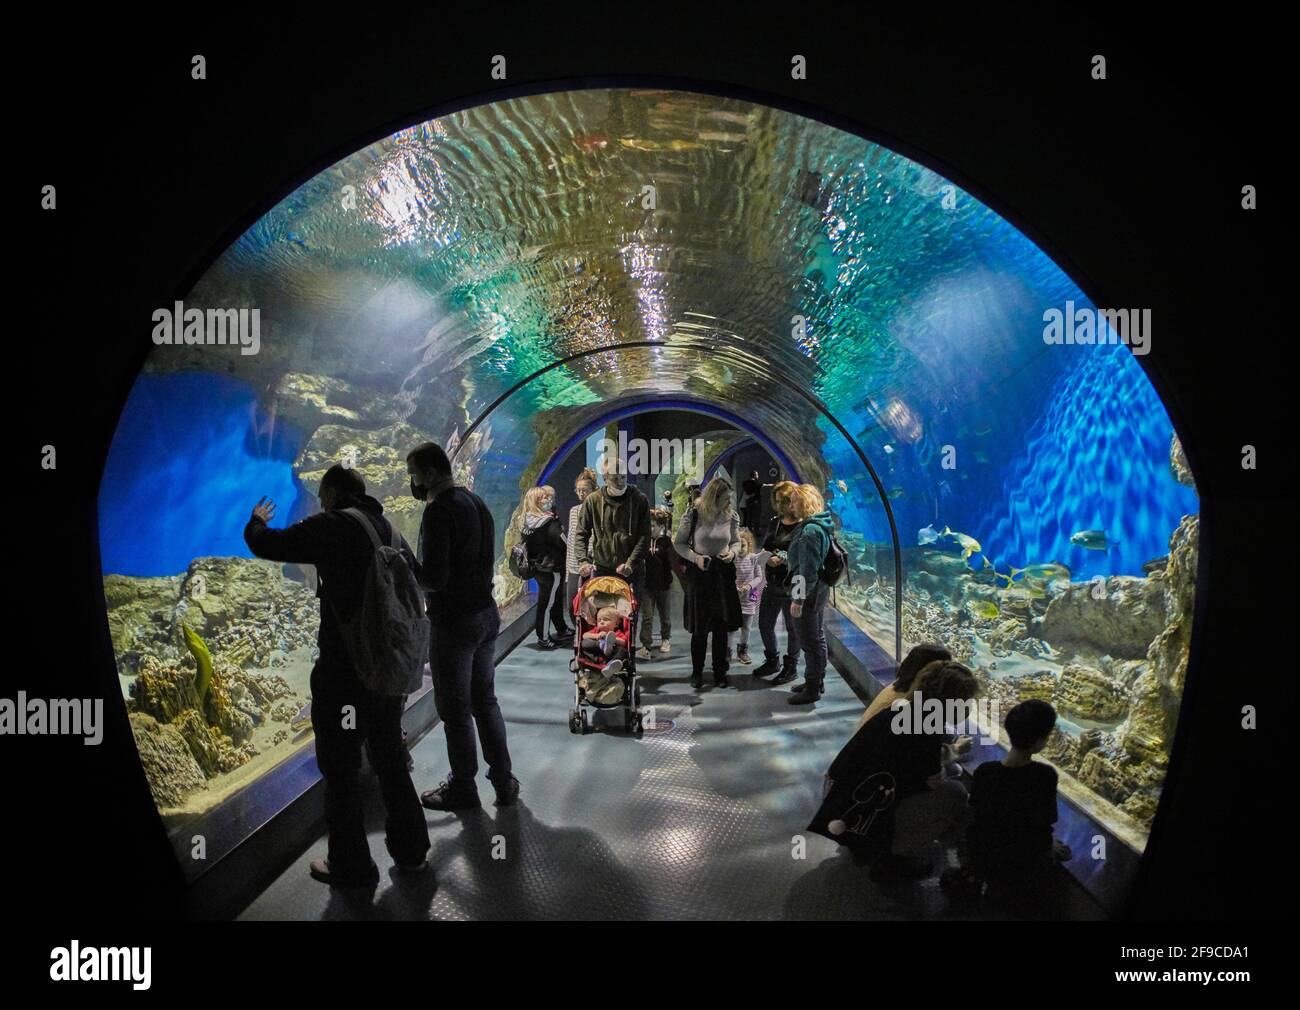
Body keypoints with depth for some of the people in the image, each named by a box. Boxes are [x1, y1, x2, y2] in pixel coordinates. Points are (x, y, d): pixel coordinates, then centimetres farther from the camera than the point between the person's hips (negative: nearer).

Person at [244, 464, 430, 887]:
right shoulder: (389, 531, 8)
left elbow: (263, 544, -7)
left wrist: (257, 520, 15)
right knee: (390, 758, 19)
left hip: (344, 672, -7)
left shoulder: (331, 528, -12)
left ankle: (352, 865, 13)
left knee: (341, 767, 6)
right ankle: (411, 849, 27)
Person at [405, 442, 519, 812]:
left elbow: (433, 577, -23)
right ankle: (504, 782, 22)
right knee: (485, 701, 17)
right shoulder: (476, 502, 11)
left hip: (454, 623, -9)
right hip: (487, 614, 9)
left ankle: (463, 789, 13)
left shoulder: (439, 510, -18)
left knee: (455, 709, 3)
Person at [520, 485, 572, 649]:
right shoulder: (549, 522, -21)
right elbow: (562, 543, -19)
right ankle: (543, 639, 10)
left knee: (556, 600, 21)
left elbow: (526, 545, 10)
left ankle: (562, 631, 35)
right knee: (546, 603, 2)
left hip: (537, 567, 8)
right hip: (551, 568, -8)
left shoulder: (526, 523, 2)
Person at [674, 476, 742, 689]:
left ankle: (719, 672, 19)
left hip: (723, 573, 3)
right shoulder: (693, 515, -10)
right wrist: (695, 557, -17)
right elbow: (678, 543, -2)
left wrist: (733, 552, -8)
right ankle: (697, 673, 18)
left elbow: (737, 542, 14)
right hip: (699, 574, -2)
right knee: (699, 628, 4)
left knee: (721, 627, 7)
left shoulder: (732, 516, -1)